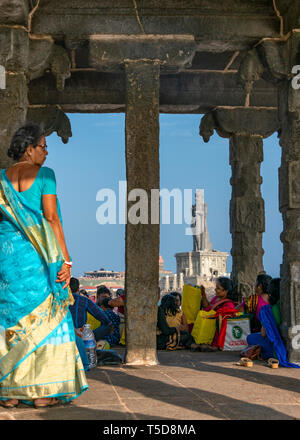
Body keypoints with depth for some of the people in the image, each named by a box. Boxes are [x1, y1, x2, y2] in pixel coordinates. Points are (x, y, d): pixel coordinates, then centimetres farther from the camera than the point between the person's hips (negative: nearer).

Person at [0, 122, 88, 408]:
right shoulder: (44, 175, -4)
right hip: (35, 254, -4)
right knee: (44, 318, 3)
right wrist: (65, 260, -8)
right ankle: (42, 391, 2)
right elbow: (51, 219, -9)